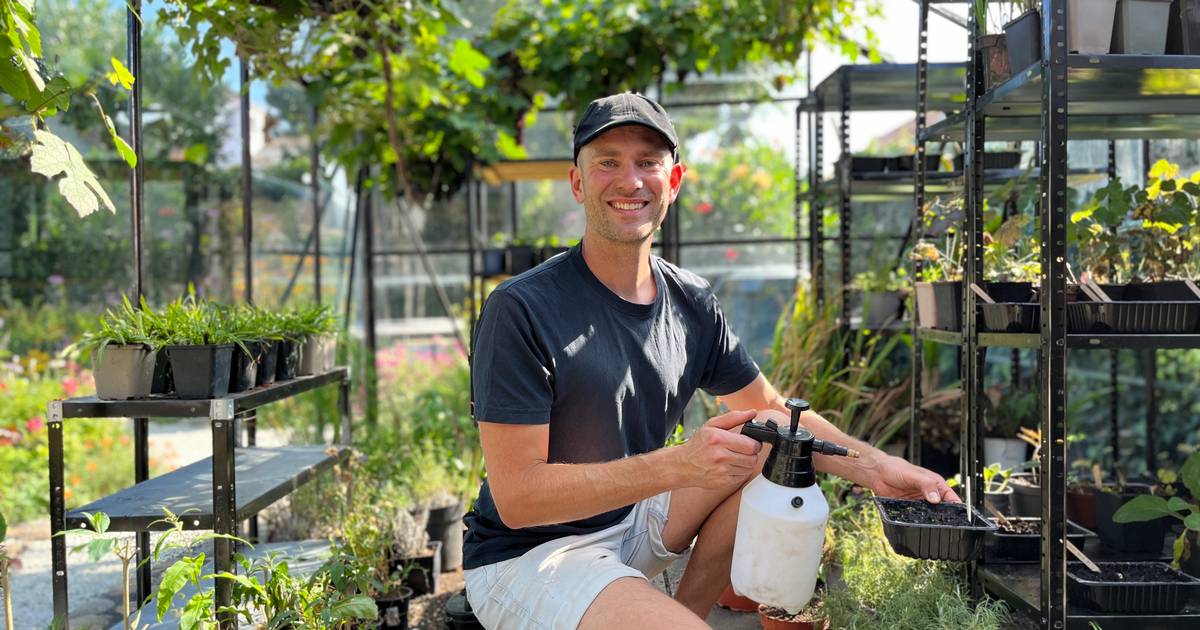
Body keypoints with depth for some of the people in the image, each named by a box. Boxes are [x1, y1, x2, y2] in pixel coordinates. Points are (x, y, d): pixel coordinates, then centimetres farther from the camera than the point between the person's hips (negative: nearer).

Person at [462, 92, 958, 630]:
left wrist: (875, 467, -8)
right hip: (524, 559, -7)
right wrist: (679, 465, -30)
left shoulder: (692, 303, 0)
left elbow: (773, 409, 10)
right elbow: (516, 495, -23)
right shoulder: (521, 309, -20)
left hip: (633, 521, 7)